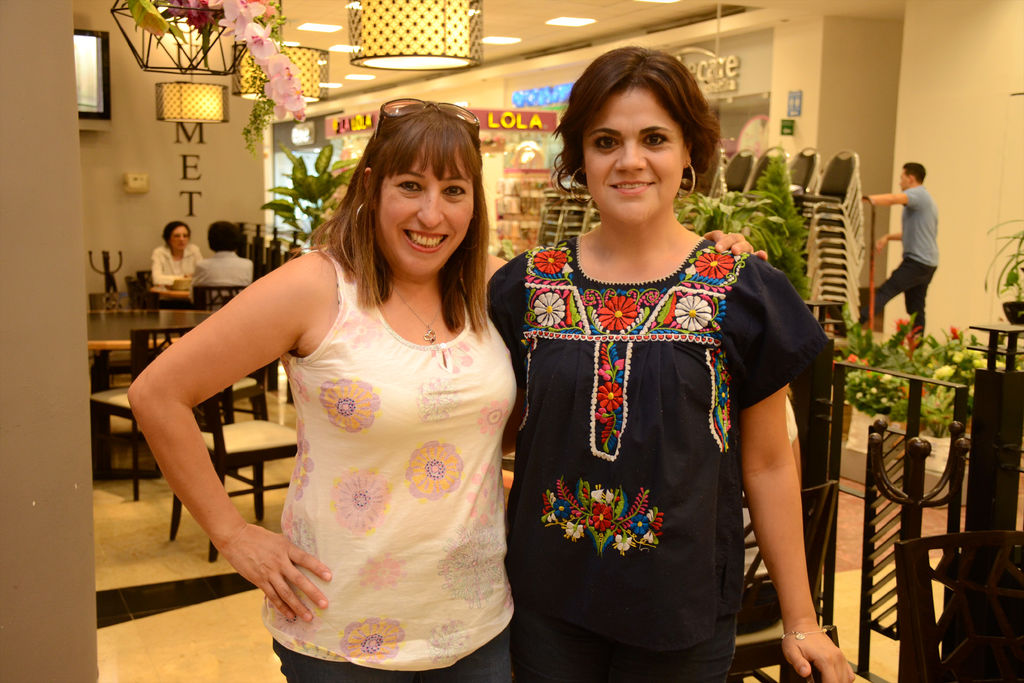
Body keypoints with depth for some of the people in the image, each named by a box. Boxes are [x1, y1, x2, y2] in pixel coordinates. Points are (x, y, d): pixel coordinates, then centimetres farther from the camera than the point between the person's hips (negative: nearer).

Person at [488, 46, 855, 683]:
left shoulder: (744, 292, -7)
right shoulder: (527, 285, -2)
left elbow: (768, 463, -1)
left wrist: (802, 621, 3)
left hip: (682, 609, -1)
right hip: (547, 603, 2)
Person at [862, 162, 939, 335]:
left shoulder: (918, 194, -8)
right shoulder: (926, 200, 24)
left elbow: (892, 199, -29)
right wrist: (888, 237, 17)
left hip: (916, 261, -10)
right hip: (929, 263, 10)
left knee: (885, 292, -18)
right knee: (916, 307, 10)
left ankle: (857, 322, -27)